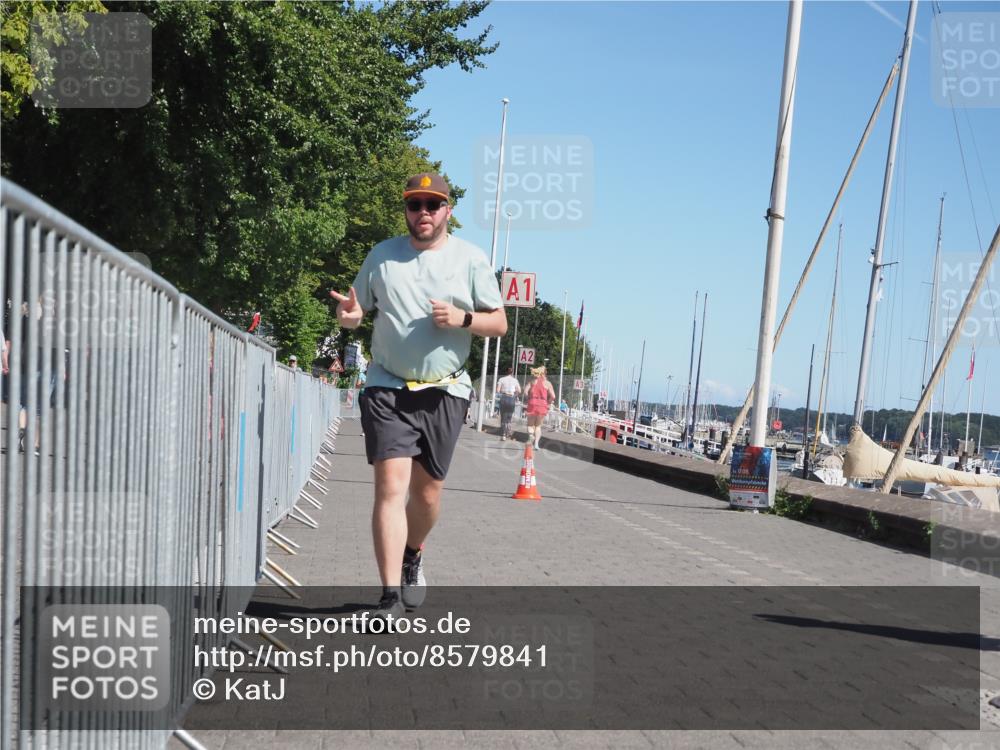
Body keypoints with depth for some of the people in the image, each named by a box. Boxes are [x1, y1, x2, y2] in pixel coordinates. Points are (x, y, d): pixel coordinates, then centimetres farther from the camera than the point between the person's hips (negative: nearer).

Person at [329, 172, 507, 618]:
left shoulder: (471, 259, 3)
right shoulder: (382, 256, 6)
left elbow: (499, 323, 5)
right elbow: (358, 311, 13)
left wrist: (462, 318, -15)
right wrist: (349, 315, -12)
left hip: (444, 391, 1)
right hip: (387, 388, -1)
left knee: (427, 490, 8)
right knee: (390, 485, -14)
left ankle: (412, 558, 38)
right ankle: (391, 596, -14)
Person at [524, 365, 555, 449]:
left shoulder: (533, 382, 9)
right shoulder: (547, 383, 5)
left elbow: (525, 391, -5)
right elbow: (553, 396, -5)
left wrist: (528, 400, 7)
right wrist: (548, 403, 11)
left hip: (532, 404, 0)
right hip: (542, 406, 0)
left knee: (530, 424, 11)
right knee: (538, 425, 13)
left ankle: (530, 434, -21)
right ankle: (536, 443, 3)